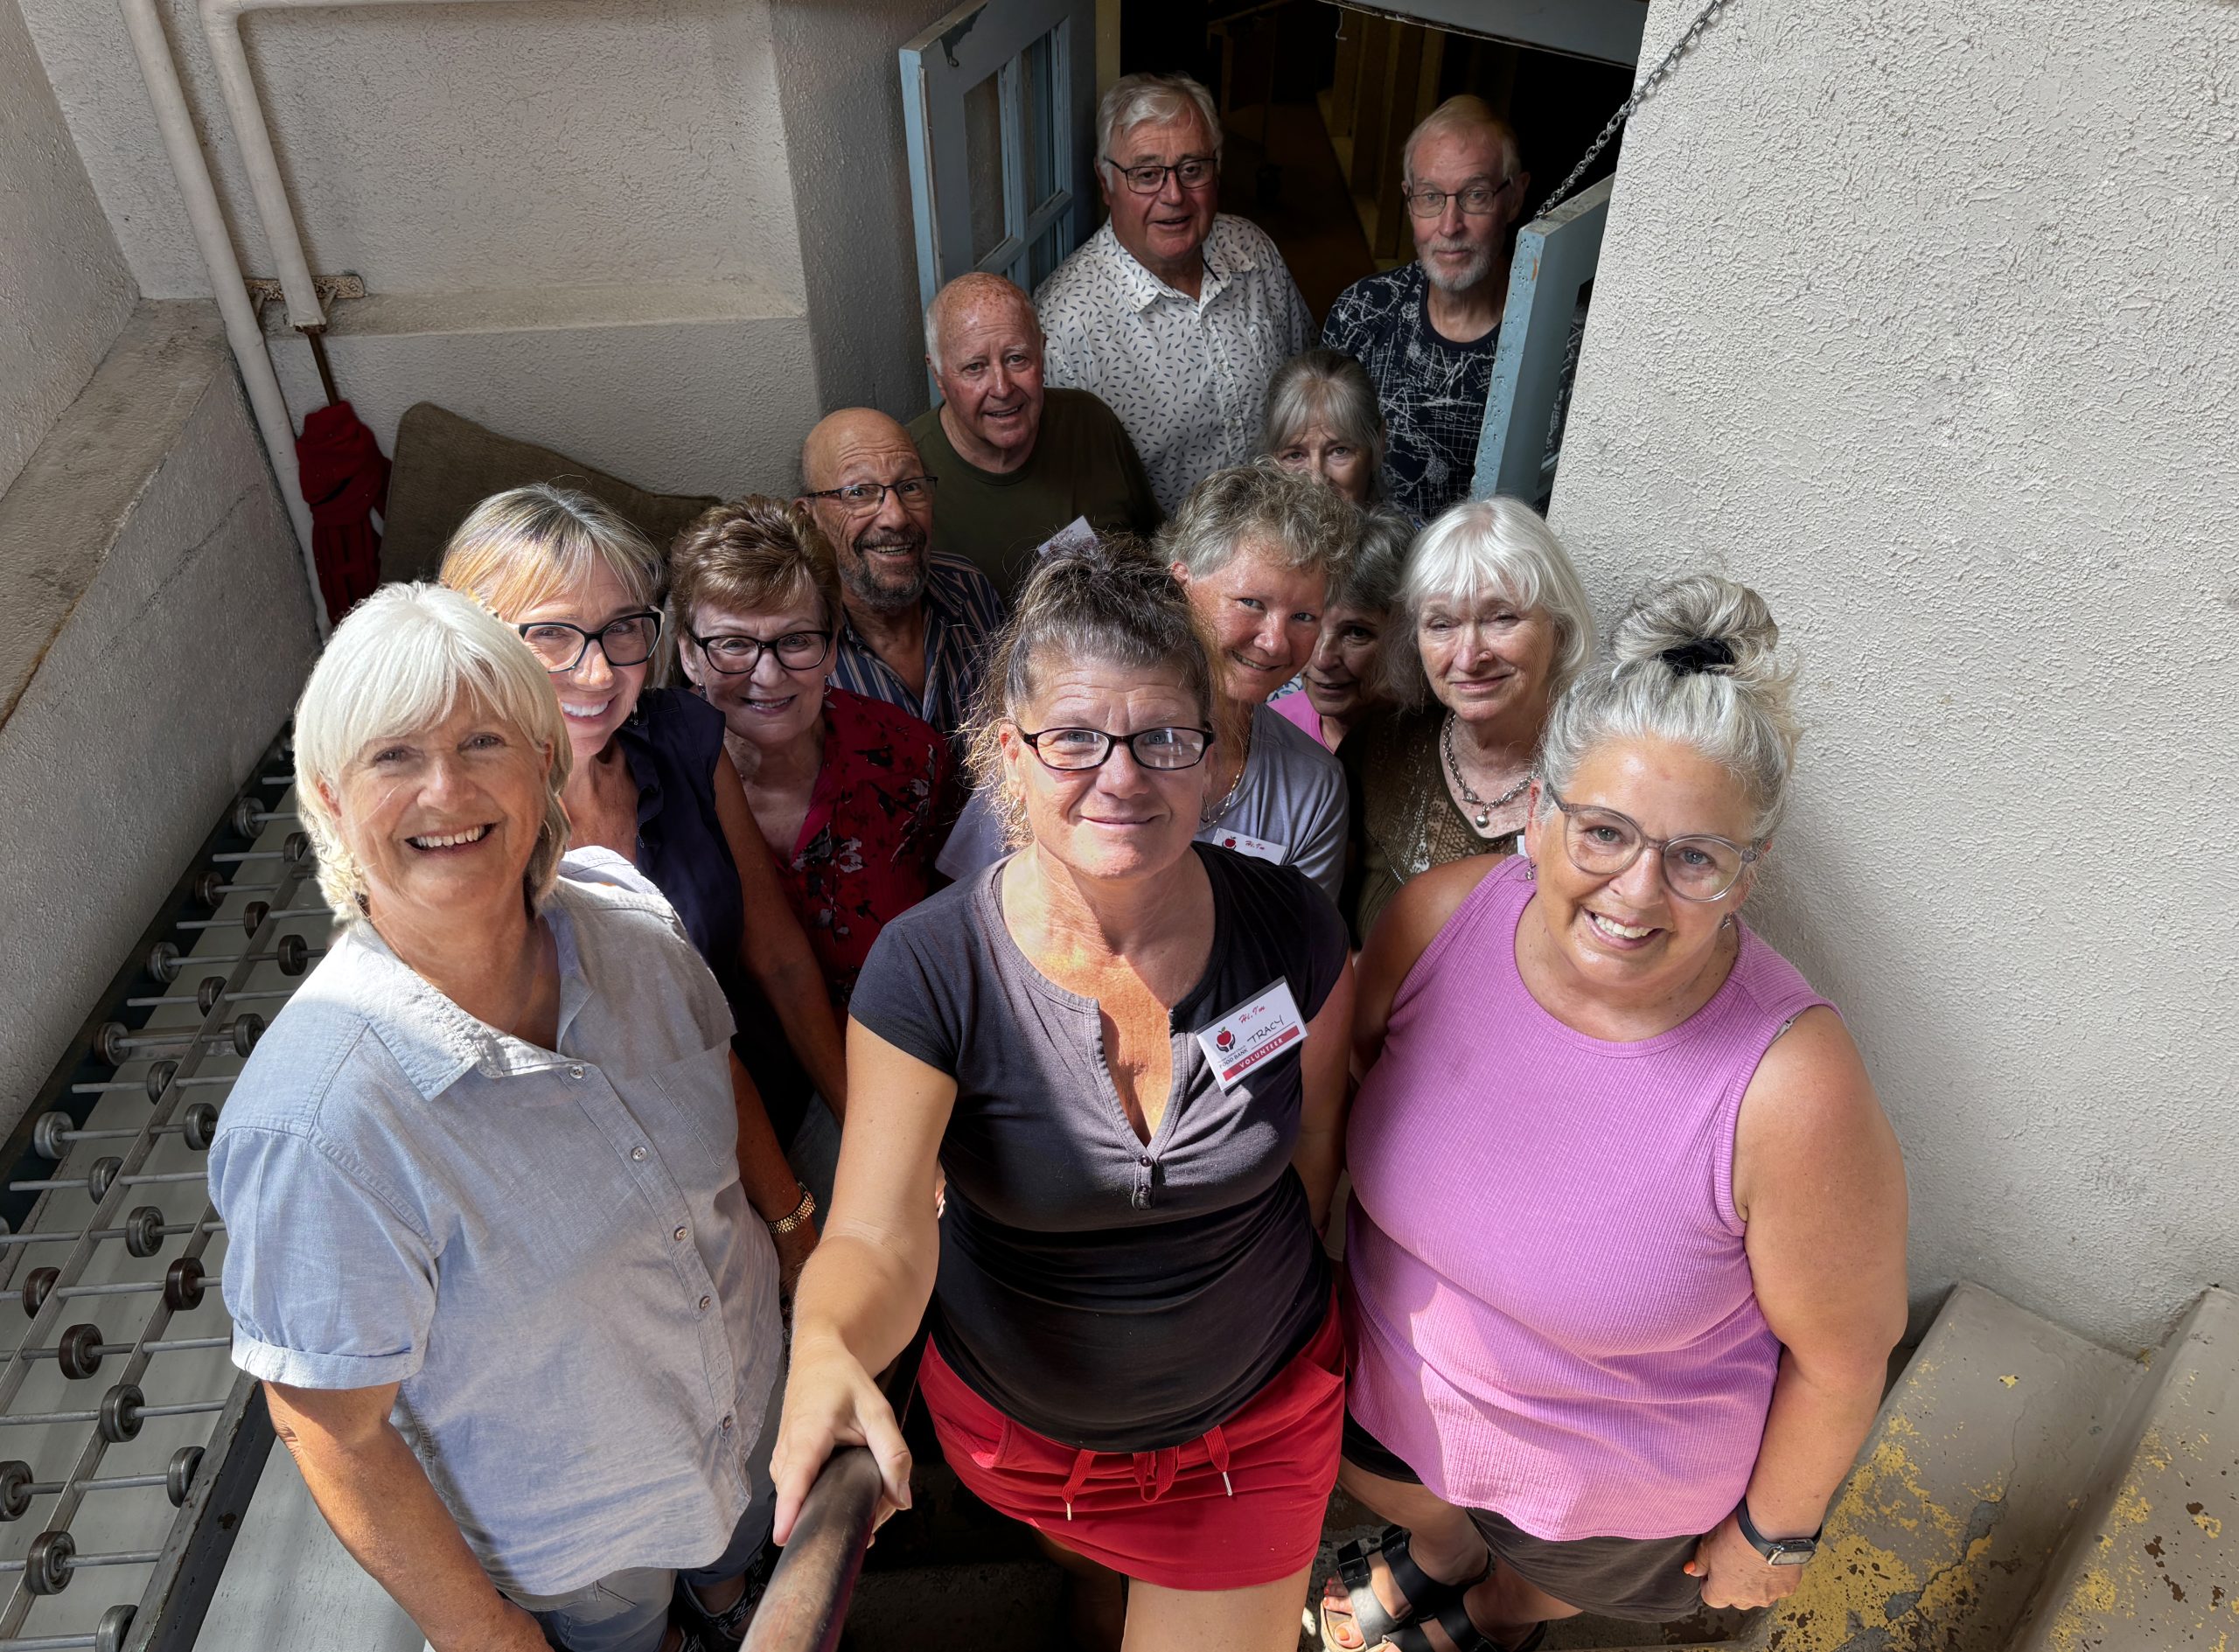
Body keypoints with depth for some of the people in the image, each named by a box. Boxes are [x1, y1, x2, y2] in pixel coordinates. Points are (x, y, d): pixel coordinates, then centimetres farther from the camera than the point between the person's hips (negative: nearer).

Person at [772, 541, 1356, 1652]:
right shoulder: (930, 967, -26)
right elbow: (877, 1236, -29)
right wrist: (827, 1350, -49)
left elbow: (1311, 1146, -4)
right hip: (1016, 1430, 1)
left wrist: (1269, 1304, 7)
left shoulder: (1292, 933, -20)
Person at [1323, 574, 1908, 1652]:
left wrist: (1773, 1530, -4)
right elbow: (1347, 1072, -5)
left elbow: (1841, 1350, -19)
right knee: (1395, 1496, 35)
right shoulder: (1440, 917, -27)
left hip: (1617, 1489, -2)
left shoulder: (1794, 1089, -37)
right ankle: (1438, 1551, 72)